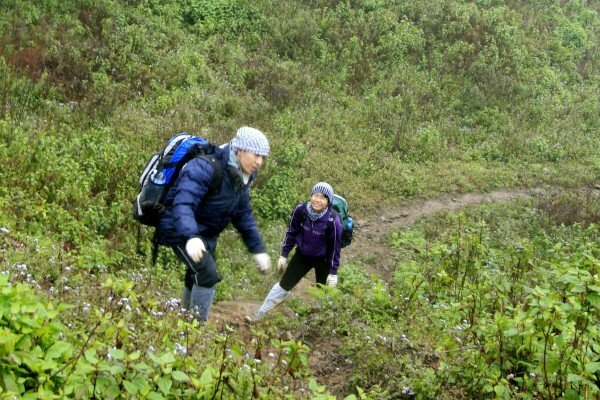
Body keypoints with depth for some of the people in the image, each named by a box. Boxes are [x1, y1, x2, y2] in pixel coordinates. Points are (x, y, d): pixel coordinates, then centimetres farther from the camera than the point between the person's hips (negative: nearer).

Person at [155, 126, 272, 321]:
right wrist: (191, 237, -56)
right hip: (182, 229, -9)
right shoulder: (205, 167, -29)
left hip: (205, 232, 9)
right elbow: (182, 204, -40)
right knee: (208, 275, -20)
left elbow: (243, 215, 9)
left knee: (196, 278, 18)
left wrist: (258, 250, 4)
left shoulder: (241, 177, -1)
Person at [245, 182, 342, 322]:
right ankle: (259, 315, 16)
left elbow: (335, 246, -16)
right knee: (284, 284, 6)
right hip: (302, 255, 3)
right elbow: (292, 232, -5)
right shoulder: (301, 210, -20)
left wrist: (333, 272, -12)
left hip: (323, 260, -3)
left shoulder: (332, 220, -28)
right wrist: (284, 255, 0)